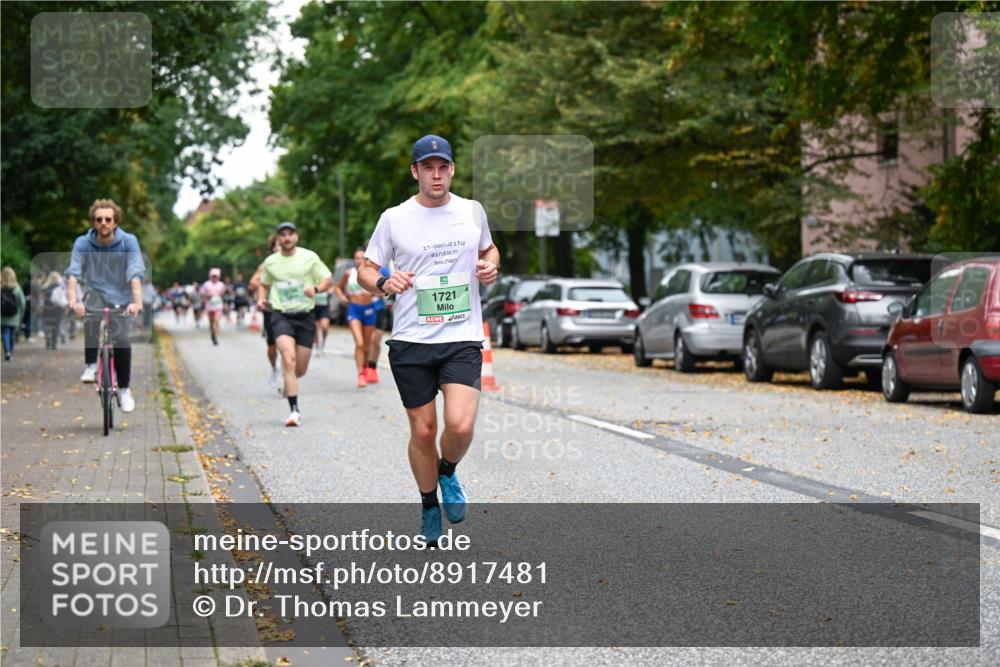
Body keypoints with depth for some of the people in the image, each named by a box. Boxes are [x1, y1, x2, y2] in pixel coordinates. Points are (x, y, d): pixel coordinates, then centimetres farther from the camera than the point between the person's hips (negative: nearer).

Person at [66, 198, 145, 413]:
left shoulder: (128, 242, -12)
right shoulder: (82, 243, -10)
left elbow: (135, 273, -23)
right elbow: (73, 272, -22)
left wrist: (137, 301, -39)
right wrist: (73, 300, -39)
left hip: (120, 299, 0)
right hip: (96, 295, 0)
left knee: (122, 342, -18)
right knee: (92, 311, -35)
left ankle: (124, 389, 3)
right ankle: (91, 365, -24)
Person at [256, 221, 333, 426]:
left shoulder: (309, 257, 2)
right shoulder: (270, 262, 8)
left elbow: (328, 280, 4)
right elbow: (263, 284, 25)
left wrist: (316, 288, -17)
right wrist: (260, 299, 4)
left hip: (305, 316, 1)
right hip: (281, 316, -1)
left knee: (301, 369, 4)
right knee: (289, 360, -22)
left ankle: (288, 382, 42)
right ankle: (294, 410, -22)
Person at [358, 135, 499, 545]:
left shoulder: (472, 211, 7)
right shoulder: (394, 218, 0)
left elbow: (488, 249, 25)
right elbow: (366, 270, 7)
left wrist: (490, 266, 3)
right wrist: (383, 283, -15)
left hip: (463, 339, 1)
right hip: (411, 342, 0)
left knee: (460, 426, -17)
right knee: (423, 432, 4)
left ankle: (448, 472, 16)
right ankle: (429, 507, 27)